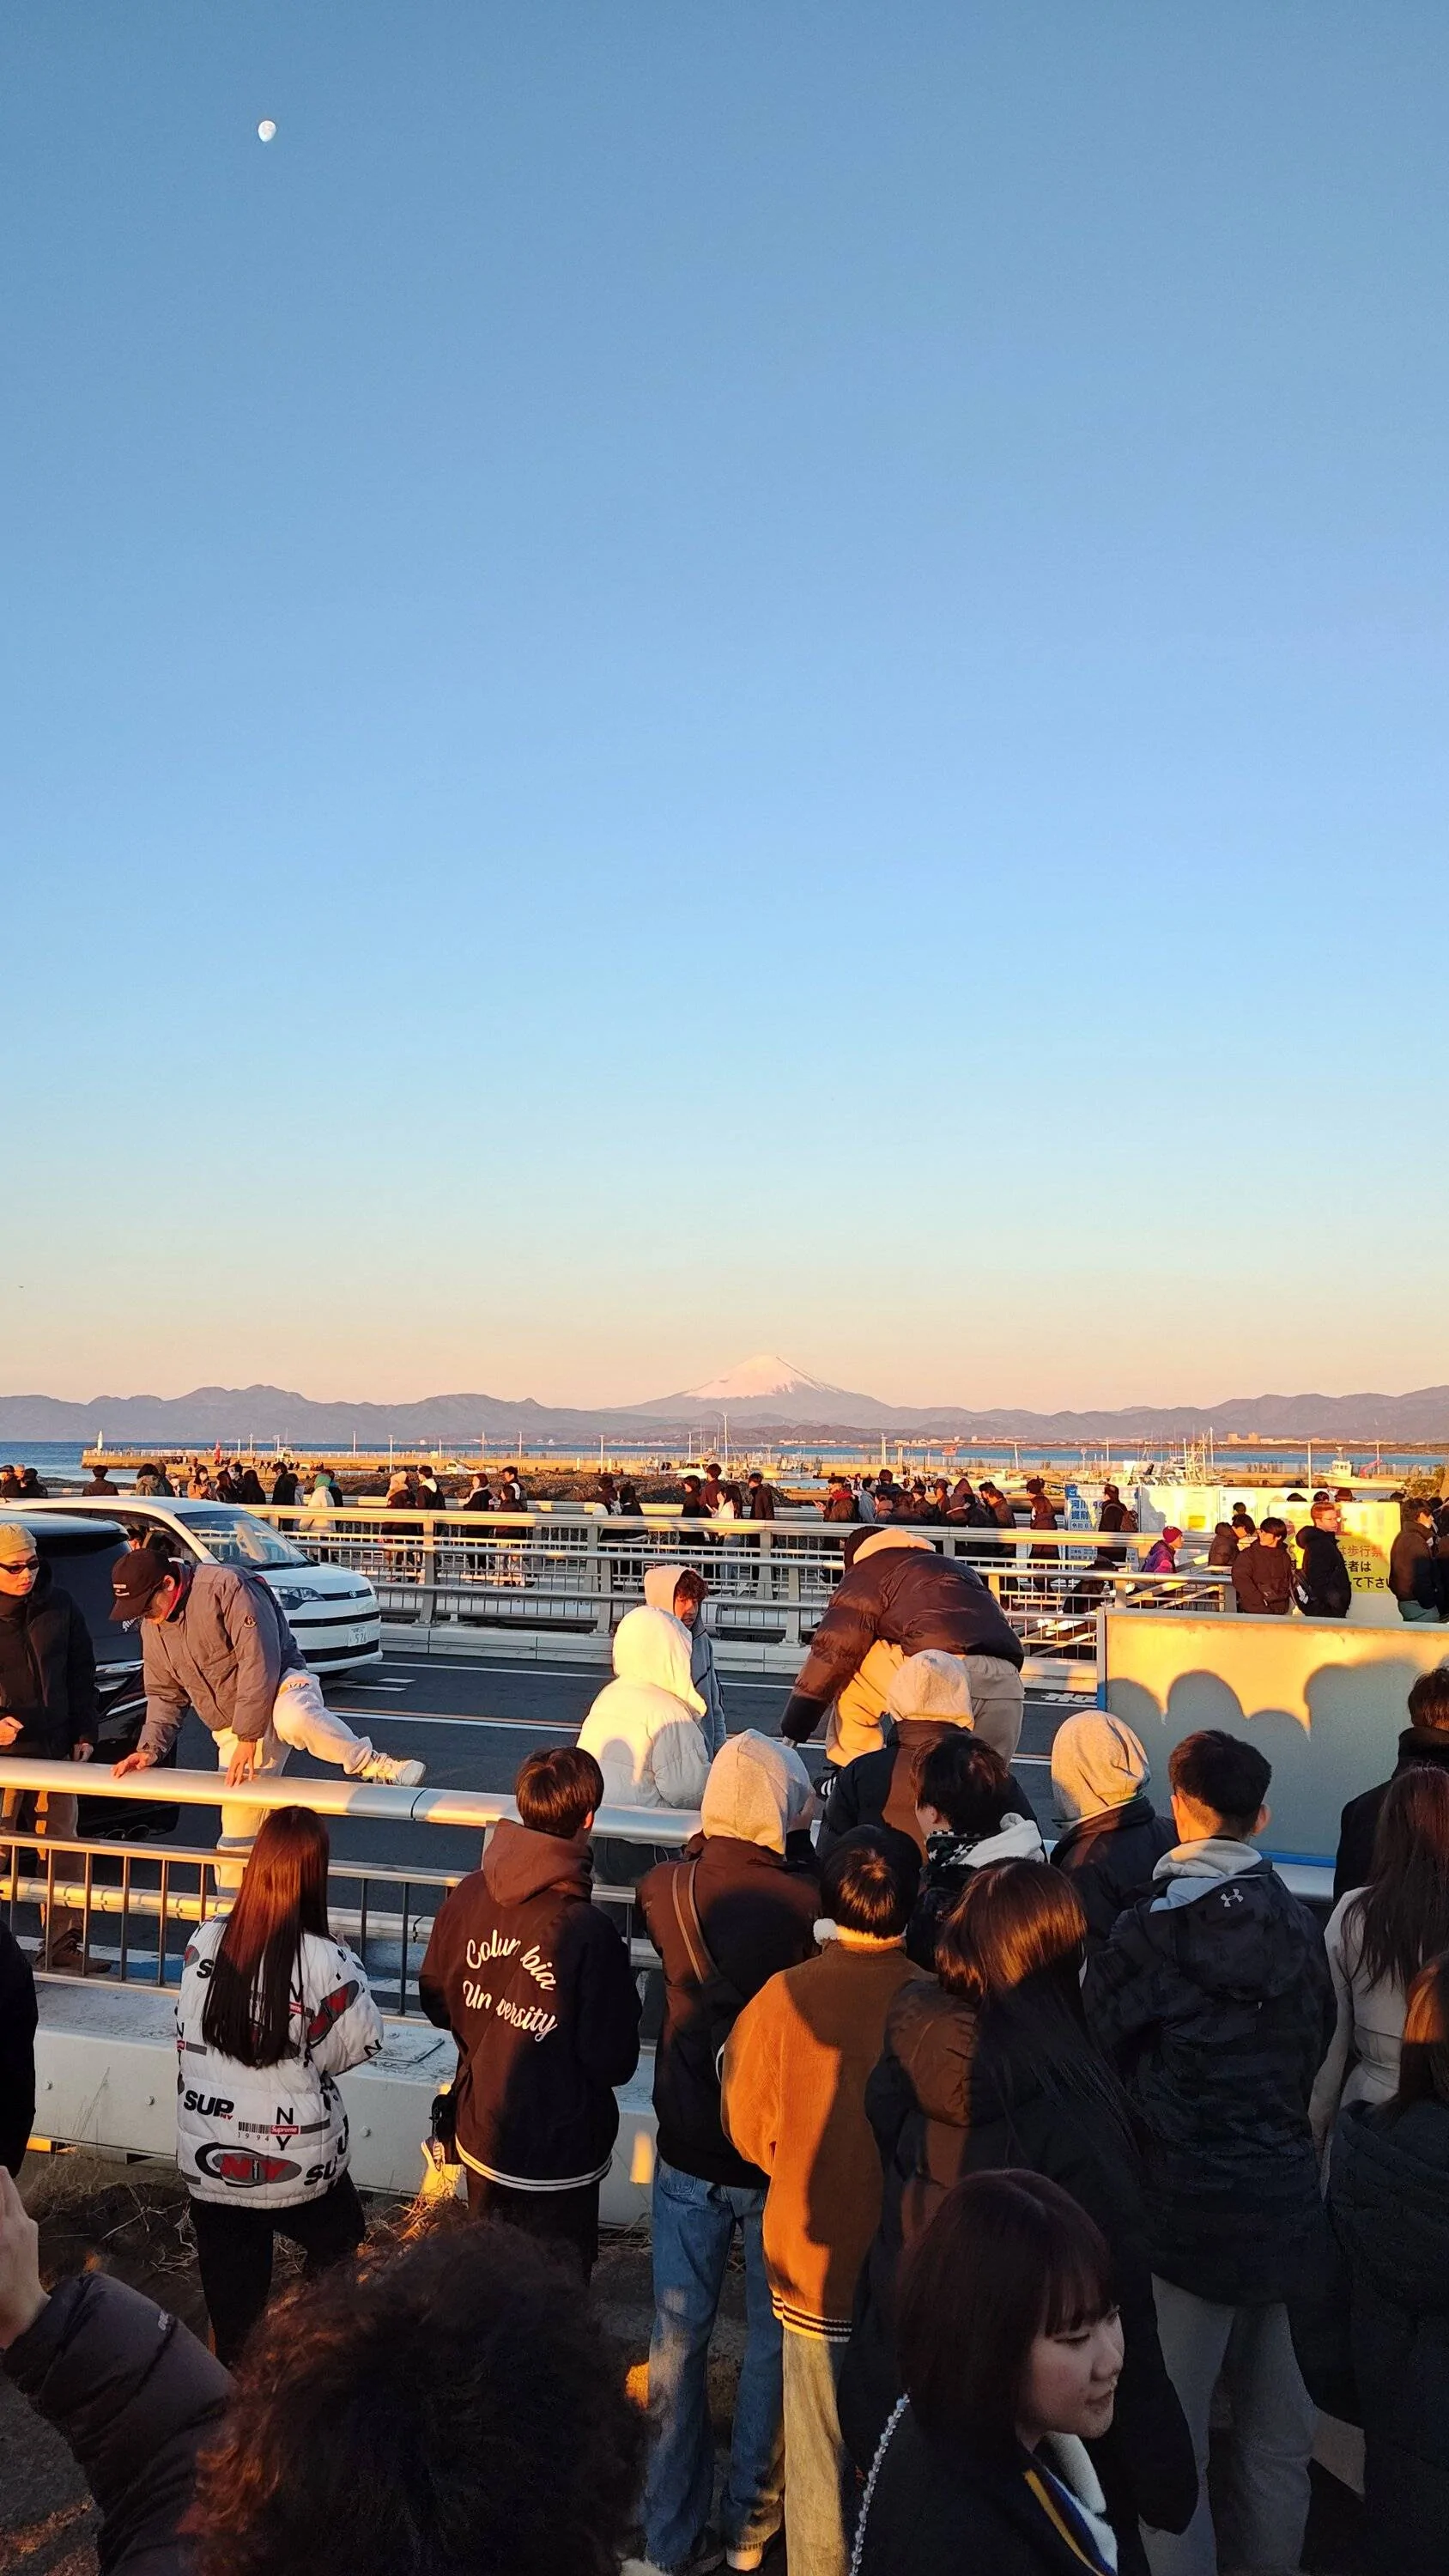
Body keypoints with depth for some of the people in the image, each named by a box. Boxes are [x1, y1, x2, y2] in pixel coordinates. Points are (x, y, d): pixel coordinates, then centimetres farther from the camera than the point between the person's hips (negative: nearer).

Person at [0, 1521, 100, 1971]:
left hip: (55, 1750, 4)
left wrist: (85, 1733, 7)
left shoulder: (57, 1605, 2)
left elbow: (81, 1672, 11)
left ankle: (62, 1944, 21)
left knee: (62, 1850, 10)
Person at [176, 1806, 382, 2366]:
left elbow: (186, 2036, 4)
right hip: (297, 2160, -3)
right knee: (341, 2253, 23)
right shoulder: (324, 1960, -22)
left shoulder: (206, 1940, -9)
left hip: (209, 2157, 3)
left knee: (232, 2298, 18)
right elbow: (359, 2045, -9)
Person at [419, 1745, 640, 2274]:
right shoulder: (588, 1931, -29)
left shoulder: (468, 1895, -12)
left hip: (479, 2131, 5)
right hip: (557, 2152, -5)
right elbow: (614, 2062, -19)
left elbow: (436, 2001, 3)